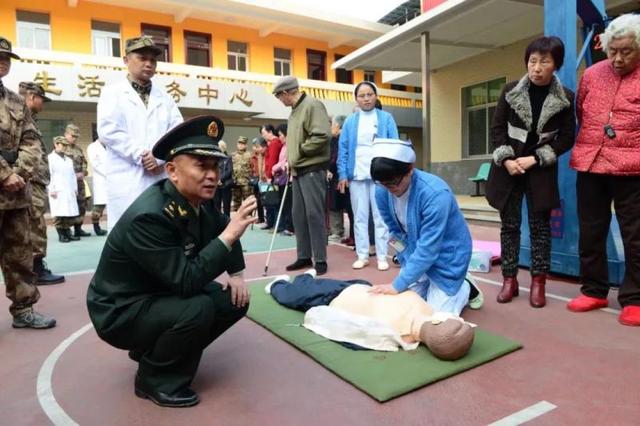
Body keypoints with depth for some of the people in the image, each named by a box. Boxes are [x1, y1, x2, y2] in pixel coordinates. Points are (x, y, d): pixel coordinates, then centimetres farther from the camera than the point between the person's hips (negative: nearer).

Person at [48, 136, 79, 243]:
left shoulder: (69, 159, 20)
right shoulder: (50, 158, 1)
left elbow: (73, 174, 21)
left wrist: (75, 188, 14)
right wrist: (51, 189, -11)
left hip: (69, 191, 6)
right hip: (57, 192, -6)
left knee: (70, 213, 4)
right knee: (59, 214, -5)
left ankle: (68, 233, 12)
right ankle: (61, 235, 1)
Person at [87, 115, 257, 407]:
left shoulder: (199, 200, -8)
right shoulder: (149, 217, -32)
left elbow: (222, 230, 12)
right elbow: (186, 282, -34)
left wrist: (236, 273, 2)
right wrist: (229, 235, -34)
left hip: (164, 295, 8)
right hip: (121, 311, -8)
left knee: (235, 301, -1)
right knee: (199, 309, -32)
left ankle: (153, 349, 15)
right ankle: (154, 379, -2)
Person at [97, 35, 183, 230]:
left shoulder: (164, 95, 19)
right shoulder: (112, 92, 9)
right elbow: (108, 130, -5)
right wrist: (141, 156, -12)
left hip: (162, 179, 3)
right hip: (127, 180, -3)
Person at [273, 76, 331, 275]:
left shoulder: (312, 105, -10)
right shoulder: (294, 111, 18)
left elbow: (323, 136, -21)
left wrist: (300, 150, -12)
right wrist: (292, 159, 10)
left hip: (312, 170, -9)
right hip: (298, 171, 9)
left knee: (314, 214, -6)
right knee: (299, 215, 10)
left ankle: (320, 259, 3)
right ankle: (304, 256, 20)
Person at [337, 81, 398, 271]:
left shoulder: (386, 118, 6)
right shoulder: (350, 121, 10)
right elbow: (343, 149, 7)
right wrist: (343, 174, -2)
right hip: (356, 175, 2)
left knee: (380, 217, 2)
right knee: (359, 217, 6)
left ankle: (382, 256, 8)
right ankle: (362, 255, 14)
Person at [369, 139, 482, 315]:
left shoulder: (435, 193, -34)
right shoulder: (382, 192, -15)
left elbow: (428, 248, -33)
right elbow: (395, 230, 0)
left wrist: (398, 285, -33)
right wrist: (407, 262, -9)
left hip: (446, 255, -5)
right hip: (414, 252, 6)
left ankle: (466, 289, 24)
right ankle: (432, 286, 30)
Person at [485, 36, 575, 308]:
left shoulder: (565, 98, -2)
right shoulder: (511, 91, -1)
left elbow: (566, 138, -1)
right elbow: (497, 129, 1)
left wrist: (535, 159, -12)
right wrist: (507, 159, -11)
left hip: (541, 169, 0)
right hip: (509, 167, 1)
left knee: (540, 226, 3)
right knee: (509, 224, 4)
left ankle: (538, 282, 11)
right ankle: (509, 280, 12)